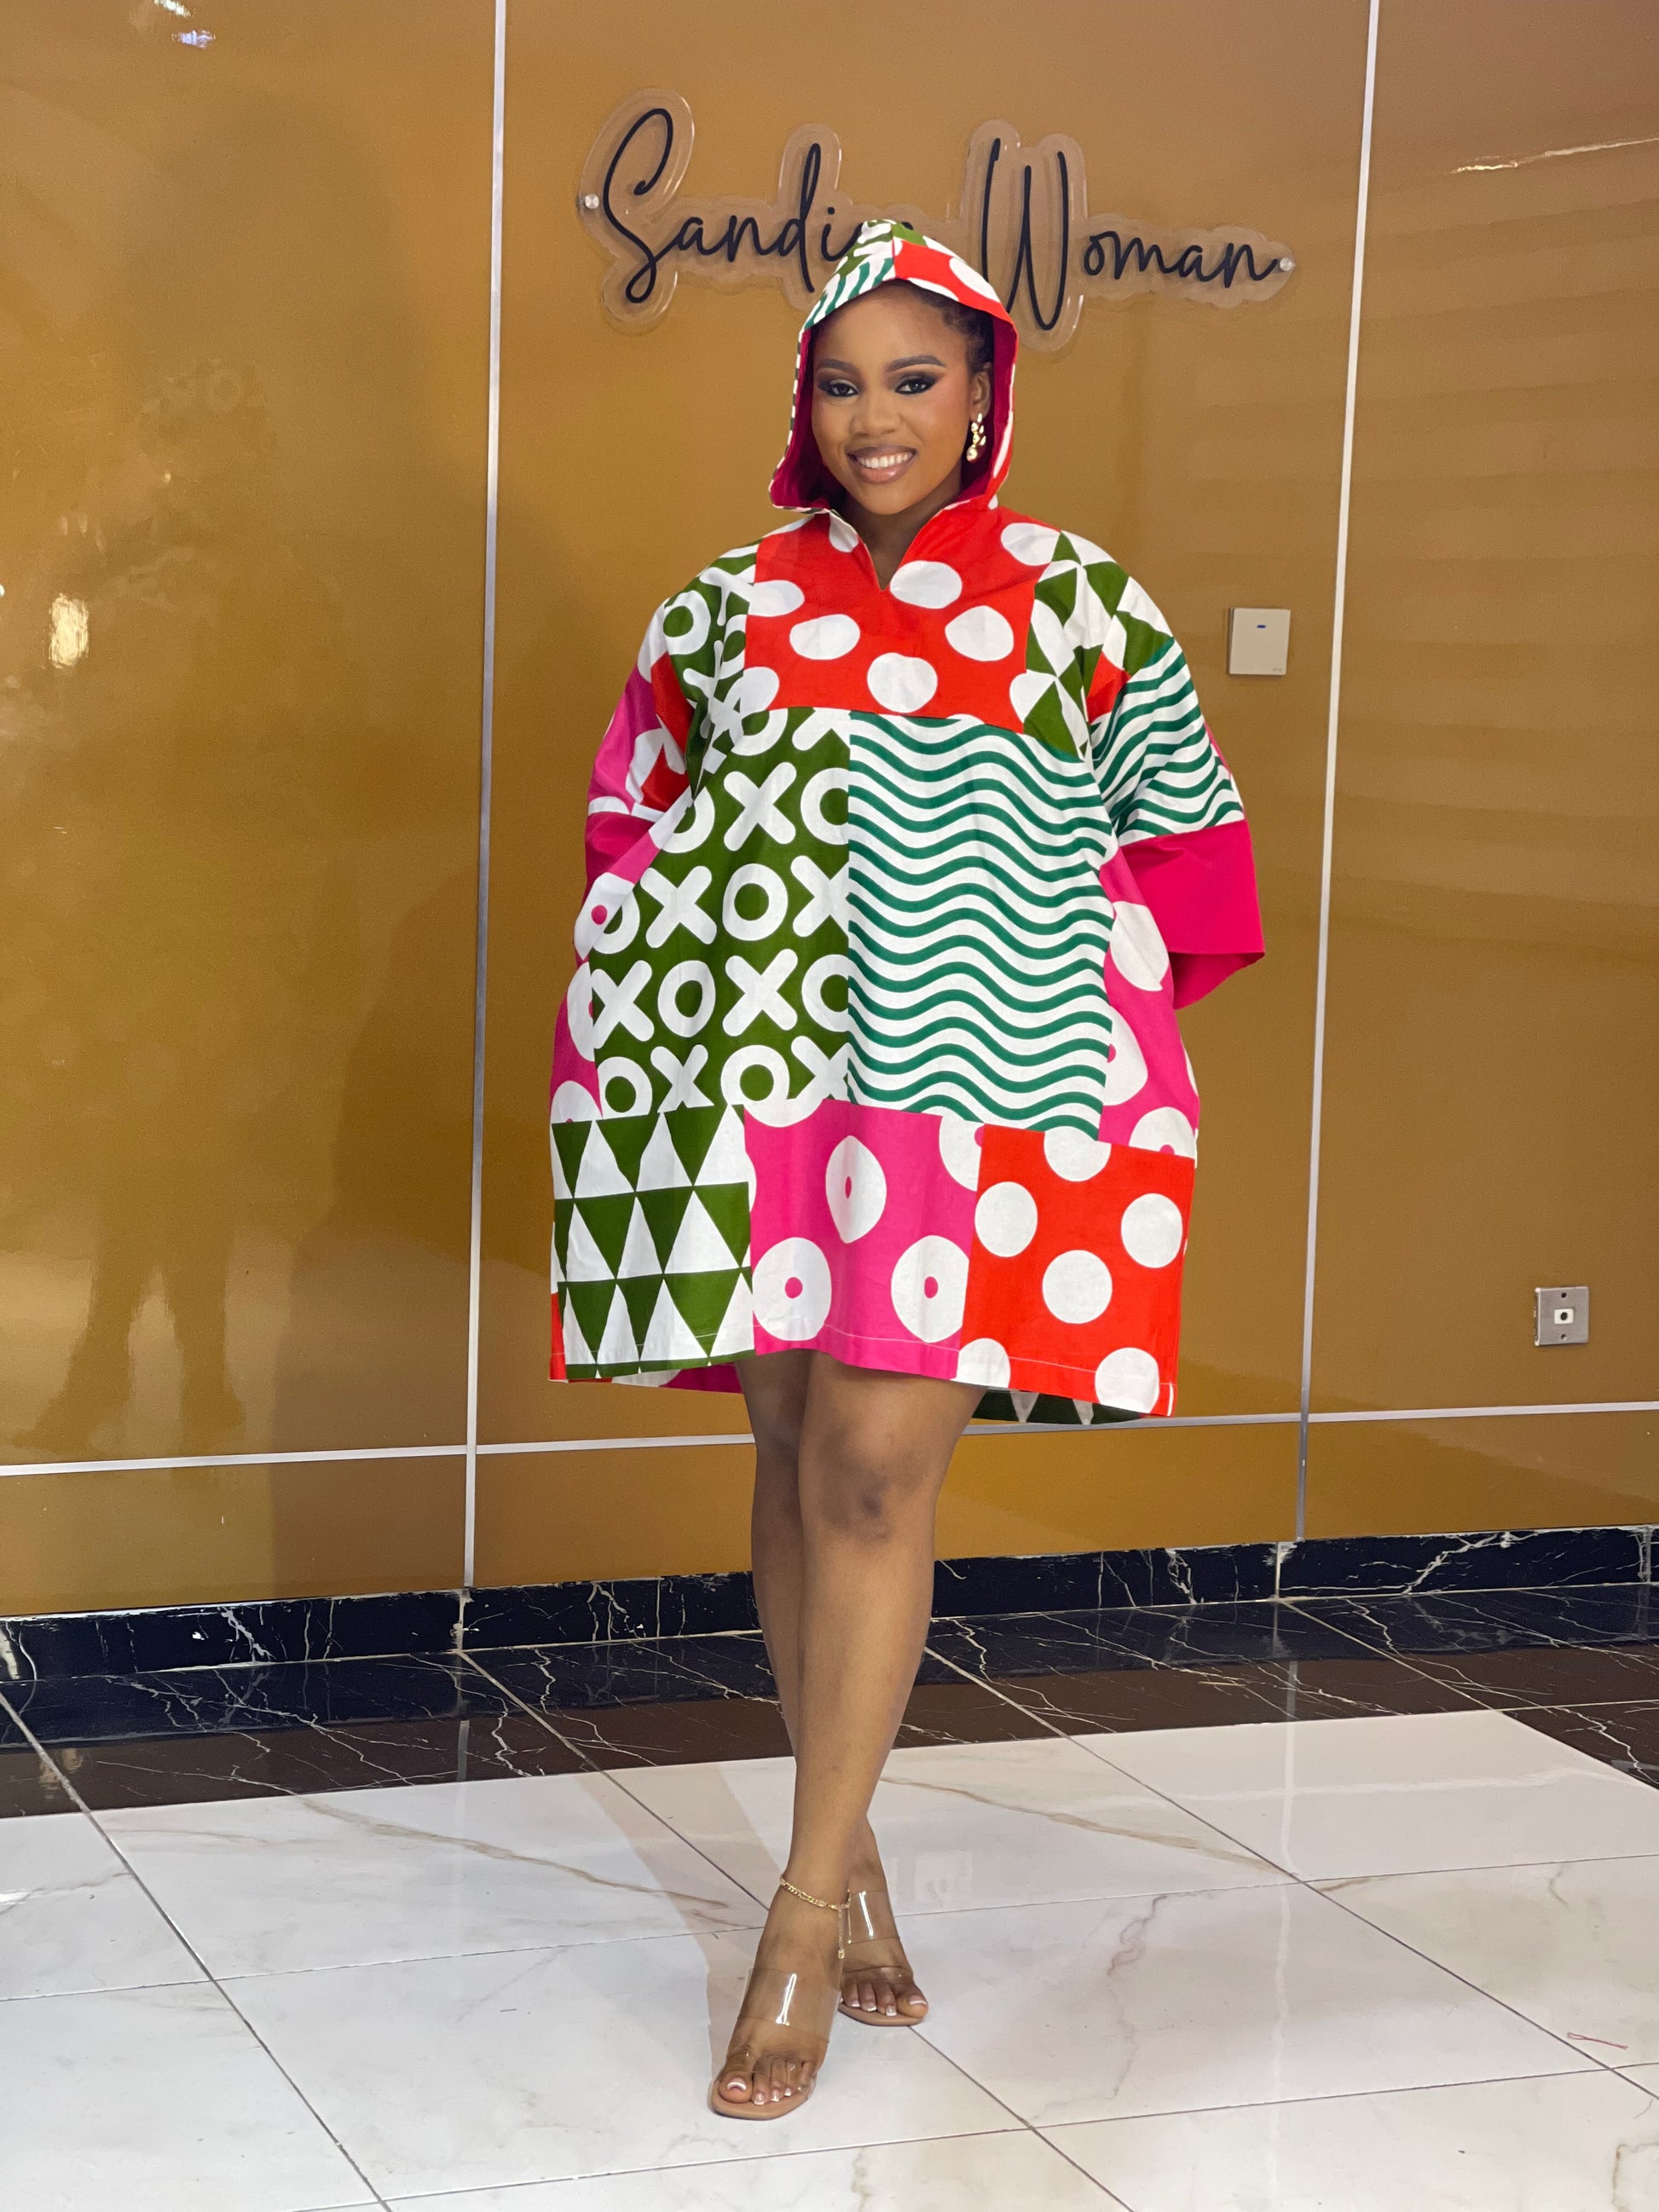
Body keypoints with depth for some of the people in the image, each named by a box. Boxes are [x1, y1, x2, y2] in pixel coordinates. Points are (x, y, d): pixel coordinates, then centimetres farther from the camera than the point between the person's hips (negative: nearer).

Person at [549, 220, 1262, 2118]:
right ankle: (851, 1856, 21)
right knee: (794, 1463, 7)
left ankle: (805, 1919, -2)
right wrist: (704, 996, 7)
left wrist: (1068, 989, 1)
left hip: (974, 1102, -3)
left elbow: (1186, 850, 9)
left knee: (875, 1474, -9)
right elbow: (632, 823, 17)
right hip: (753, 1086, 3)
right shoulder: (731, 605, 10)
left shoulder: (1082, 608, 4)